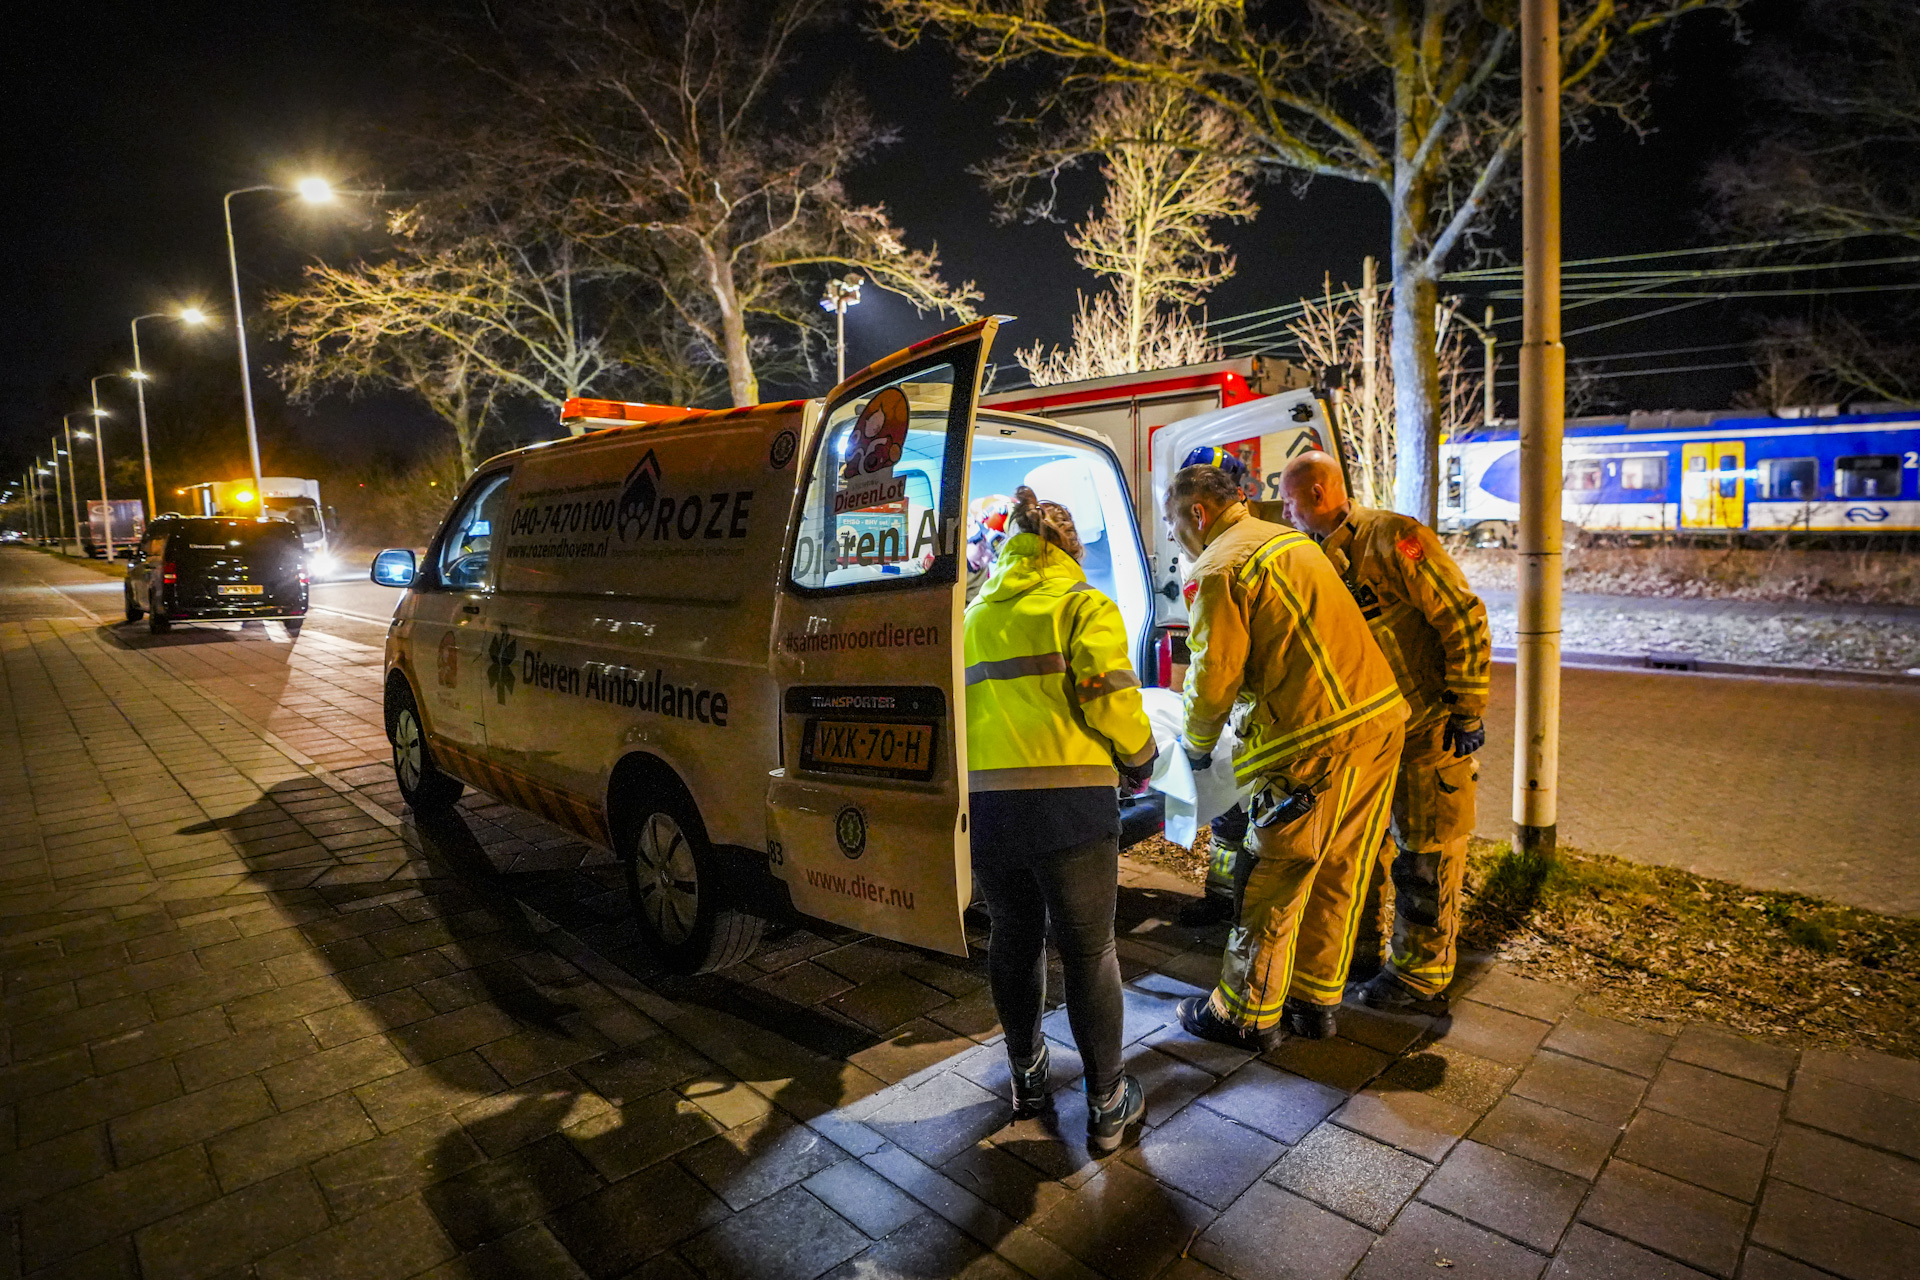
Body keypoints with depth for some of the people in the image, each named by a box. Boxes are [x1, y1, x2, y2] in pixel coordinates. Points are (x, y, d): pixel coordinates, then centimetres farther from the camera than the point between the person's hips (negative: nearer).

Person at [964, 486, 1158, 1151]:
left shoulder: (974, 615, 19)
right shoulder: (1082, 604, 2)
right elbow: (1110, 695, -10)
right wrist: (1139, 760, 7)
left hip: (983, 802, 5)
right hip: (1069, 800, -4)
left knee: (1013, 940, 21)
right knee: (1089, 952, 9)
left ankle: (1027, 1075, 37)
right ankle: (1107, 1105, 22)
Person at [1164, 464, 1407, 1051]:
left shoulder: (1220, 569, -11)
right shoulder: (1292, 540, 17)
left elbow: (1215, 677, -13)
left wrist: (1197, 743, 6)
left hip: (1317, 740, -9)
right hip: (1380, 717, 9)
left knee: (1273, 883, 5)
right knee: (1337, 874, 18)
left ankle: (1246, 1015, 20)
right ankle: (1315, 1001, 33)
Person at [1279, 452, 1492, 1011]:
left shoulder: (1393, 538, -18)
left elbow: (1465, 620, -18)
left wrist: (1467, 712, -17)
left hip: (1429, 733, -8)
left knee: (1425, 860, 5)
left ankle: (1420, 975, 21)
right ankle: (1360, 951, 35)